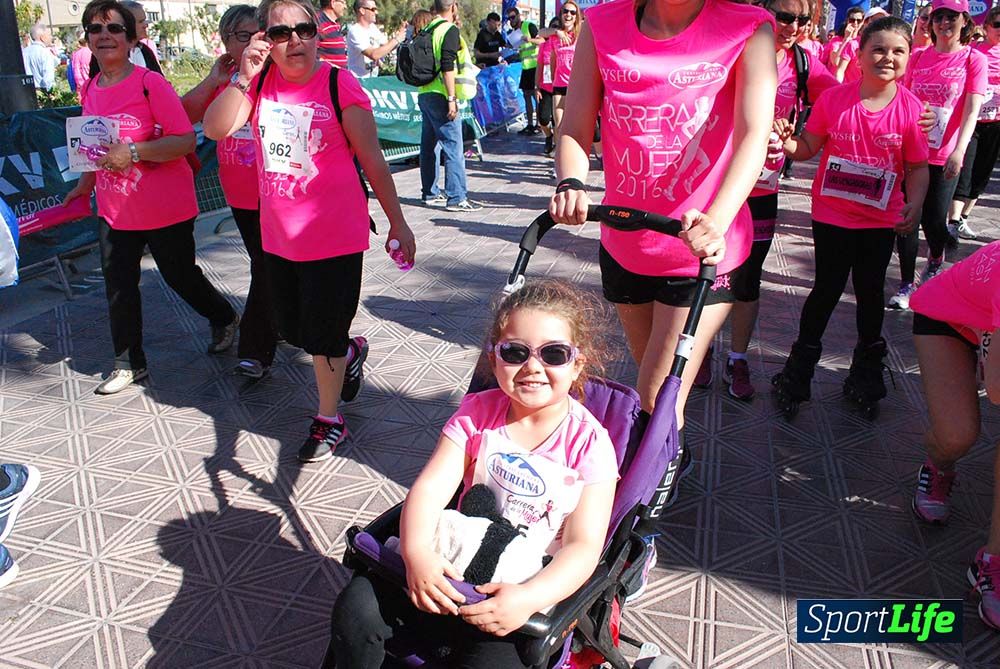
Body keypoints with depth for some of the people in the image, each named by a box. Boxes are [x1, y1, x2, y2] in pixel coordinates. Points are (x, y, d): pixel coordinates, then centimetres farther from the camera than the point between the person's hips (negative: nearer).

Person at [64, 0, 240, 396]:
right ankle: (129, 363, 22)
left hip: (165, 210, -6)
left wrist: (133, 152, -28)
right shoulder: (90, 90, 6)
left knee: (180, 276, 10)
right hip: (114, 211, 6)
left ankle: (225, 319, 38)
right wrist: (86, 183, 18)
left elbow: (186, 141, -20)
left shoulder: (150, 83, -15)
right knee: (118, 286, 7)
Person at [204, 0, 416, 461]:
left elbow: (372, 160, -7)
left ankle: (329, 420, 26)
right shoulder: (259, 83, 2)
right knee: (292, 330, 19)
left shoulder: (339, 86, -10)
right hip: (279, 236, 6)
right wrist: (244, 77, -20)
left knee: (323, 335, 4)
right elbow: (215, 128, -10)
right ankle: (350, 351, 49)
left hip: (334, 237, -5)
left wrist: (397, 223, -4)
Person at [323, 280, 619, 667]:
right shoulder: (478, 412, -2)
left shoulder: (589, 443, -11)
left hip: (534, 587, -2)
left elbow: (583, 546, -14)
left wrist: (530, 598, -32)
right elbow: (431, 487, -10)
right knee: (357, 606, -14)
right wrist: (415, 552, -29)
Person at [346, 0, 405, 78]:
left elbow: (387, 47, 14)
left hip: (373, 78, 7)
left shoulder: (373, 27, 8)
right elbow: (373, 55, -26)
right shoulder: (354, 31, -16)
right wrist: (396, 39, -19)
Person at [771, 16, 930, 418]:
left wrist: (914, 205, -16)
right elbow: (808, 148, 0)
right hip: (832, 215, -1)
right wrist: (787, 143, -21)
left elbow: (918, 167, -1)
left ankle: (867, 370, 32)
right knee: (828, 288, 6)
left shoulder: (911, 108, -7)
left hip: (881, 220, 1)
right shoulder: (833, 99, -9)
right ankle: (800, 368, 24)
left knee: (870, 291, 12)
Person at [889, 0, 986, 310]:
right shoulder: (918, 57, 8)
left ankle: (935, 261, 34)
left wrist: (959, 150, -20)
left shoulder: (974, 60, -1)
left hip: (945, 156, -2)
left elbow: (972, 110, -8)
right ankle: (906, 284, 12)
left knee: (934, 220, 0)